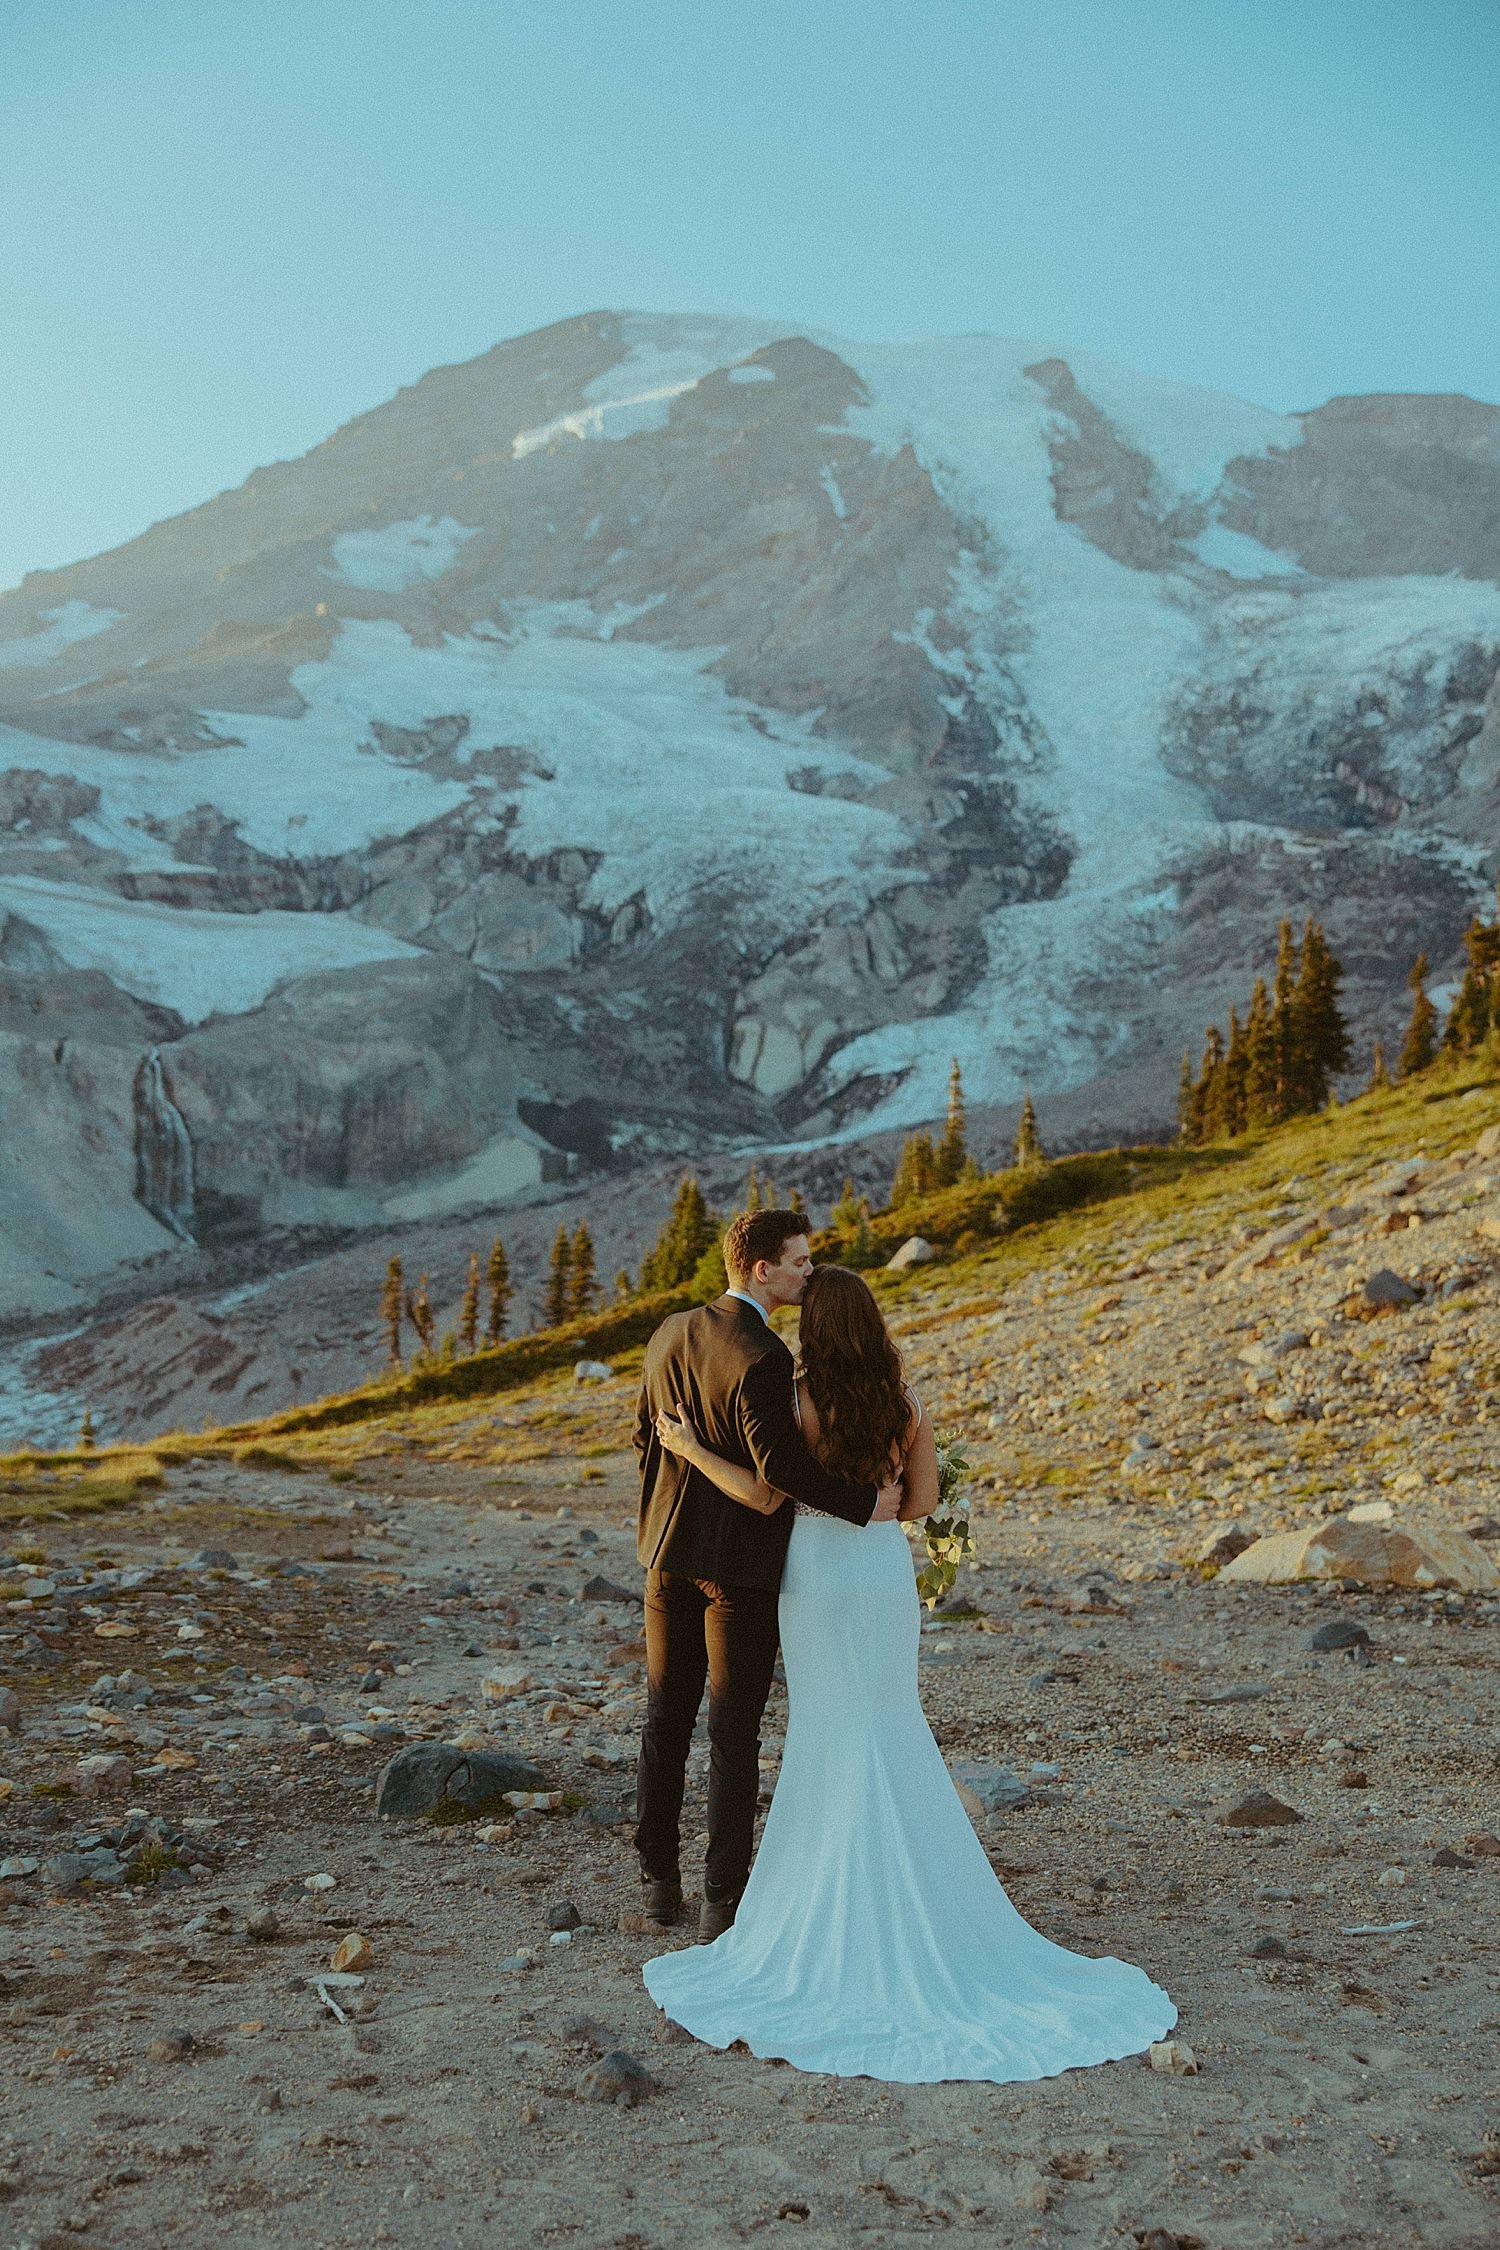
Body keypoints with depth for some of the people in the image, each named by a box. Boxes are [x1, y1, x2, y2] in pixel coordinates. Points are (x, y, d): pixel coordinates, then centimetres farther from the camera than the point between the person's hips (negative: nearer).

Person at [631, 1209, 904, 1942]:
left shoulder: (670, 1333, 3)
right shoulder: (762, 1358, -22)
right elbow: (781, 1468, -27)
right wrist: (864, 1502, -17)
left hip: (669, 1553, 7)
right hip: (738, 1562, -7)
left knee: (666, 1722, 17)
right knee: (734, 1733, 5)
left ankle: (659, 1881, 26)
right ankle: (723, 1900, 13)